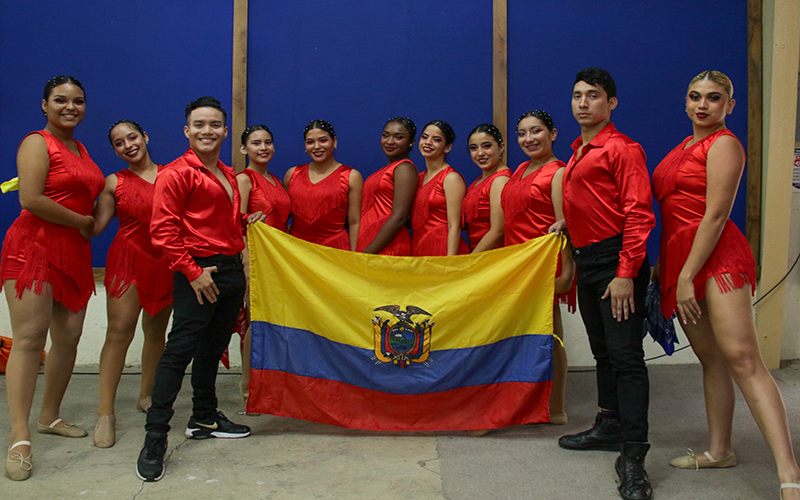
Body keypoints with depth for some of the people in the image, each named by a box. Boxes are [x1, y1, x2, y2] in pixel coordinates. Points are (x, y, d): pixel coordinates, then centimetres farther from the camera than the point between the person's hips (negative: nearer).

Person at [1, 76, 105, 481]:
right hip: (34, 246, -8)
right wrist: (82, 222, -10)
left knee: (68, 337, 8)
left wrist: (90, 226, 8)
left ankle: (50, 417, 24)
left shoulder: (81, 150, 19)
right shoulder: (37, 143, -5)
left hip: (74, 253, 8)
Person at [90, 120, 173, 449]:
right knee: (119, 332, -8)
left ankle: (146, 396, 29)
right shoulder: (115, 182, 5)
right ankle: (106, 413, -5)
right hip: (128, 259, -2)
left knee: (156, 332, 12)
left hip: (166, 262, 2)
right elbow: (95, 225, 0)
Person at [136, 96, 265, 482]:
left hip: (231, 270, 8)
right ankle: (155, 437, -6)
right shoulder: (177, 173, -7)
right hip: (199, 272, -8)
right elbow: (163, 229, -14)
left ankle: (204, 420, 29)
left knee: (212, 349, 16)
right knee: (179, 350, -10)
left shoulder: (228, 176, 18)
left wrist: (245, 221, 11)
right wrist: (192, 271, -17)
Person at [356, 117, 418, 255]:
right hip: (366, 246, 8)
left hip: (387, 249, -8)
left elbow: (398, 218, -16)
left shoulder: (404, 168, -7)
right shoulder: (386, 169, 18)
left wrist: (367, 254, -17)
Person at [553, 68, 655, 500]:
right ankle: (609, 427, 28)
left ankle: (633, 457, -8)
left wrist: (626, 273, -20)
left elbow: (638, 213, -16)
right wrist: (567, 222, 14)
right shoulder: (578, 150, 17)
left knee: (626, 356, -9)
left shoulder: (622, 148, -9)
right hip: (587, 260, 9)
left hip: (616, 261, -9)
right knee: (602, 351, 16)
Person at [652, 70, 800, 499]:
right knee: (710, 358, 12)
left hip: (716, 257, -8)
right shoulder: (684, 146, 20)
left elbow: (715, 215, -14)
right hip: (680, 256, 8)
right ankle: (719, 451, 22)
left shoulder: (724, 144, -5)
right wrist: (662, 266, 16)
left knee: (741, 358, -17)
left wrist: (687, 276, -17)